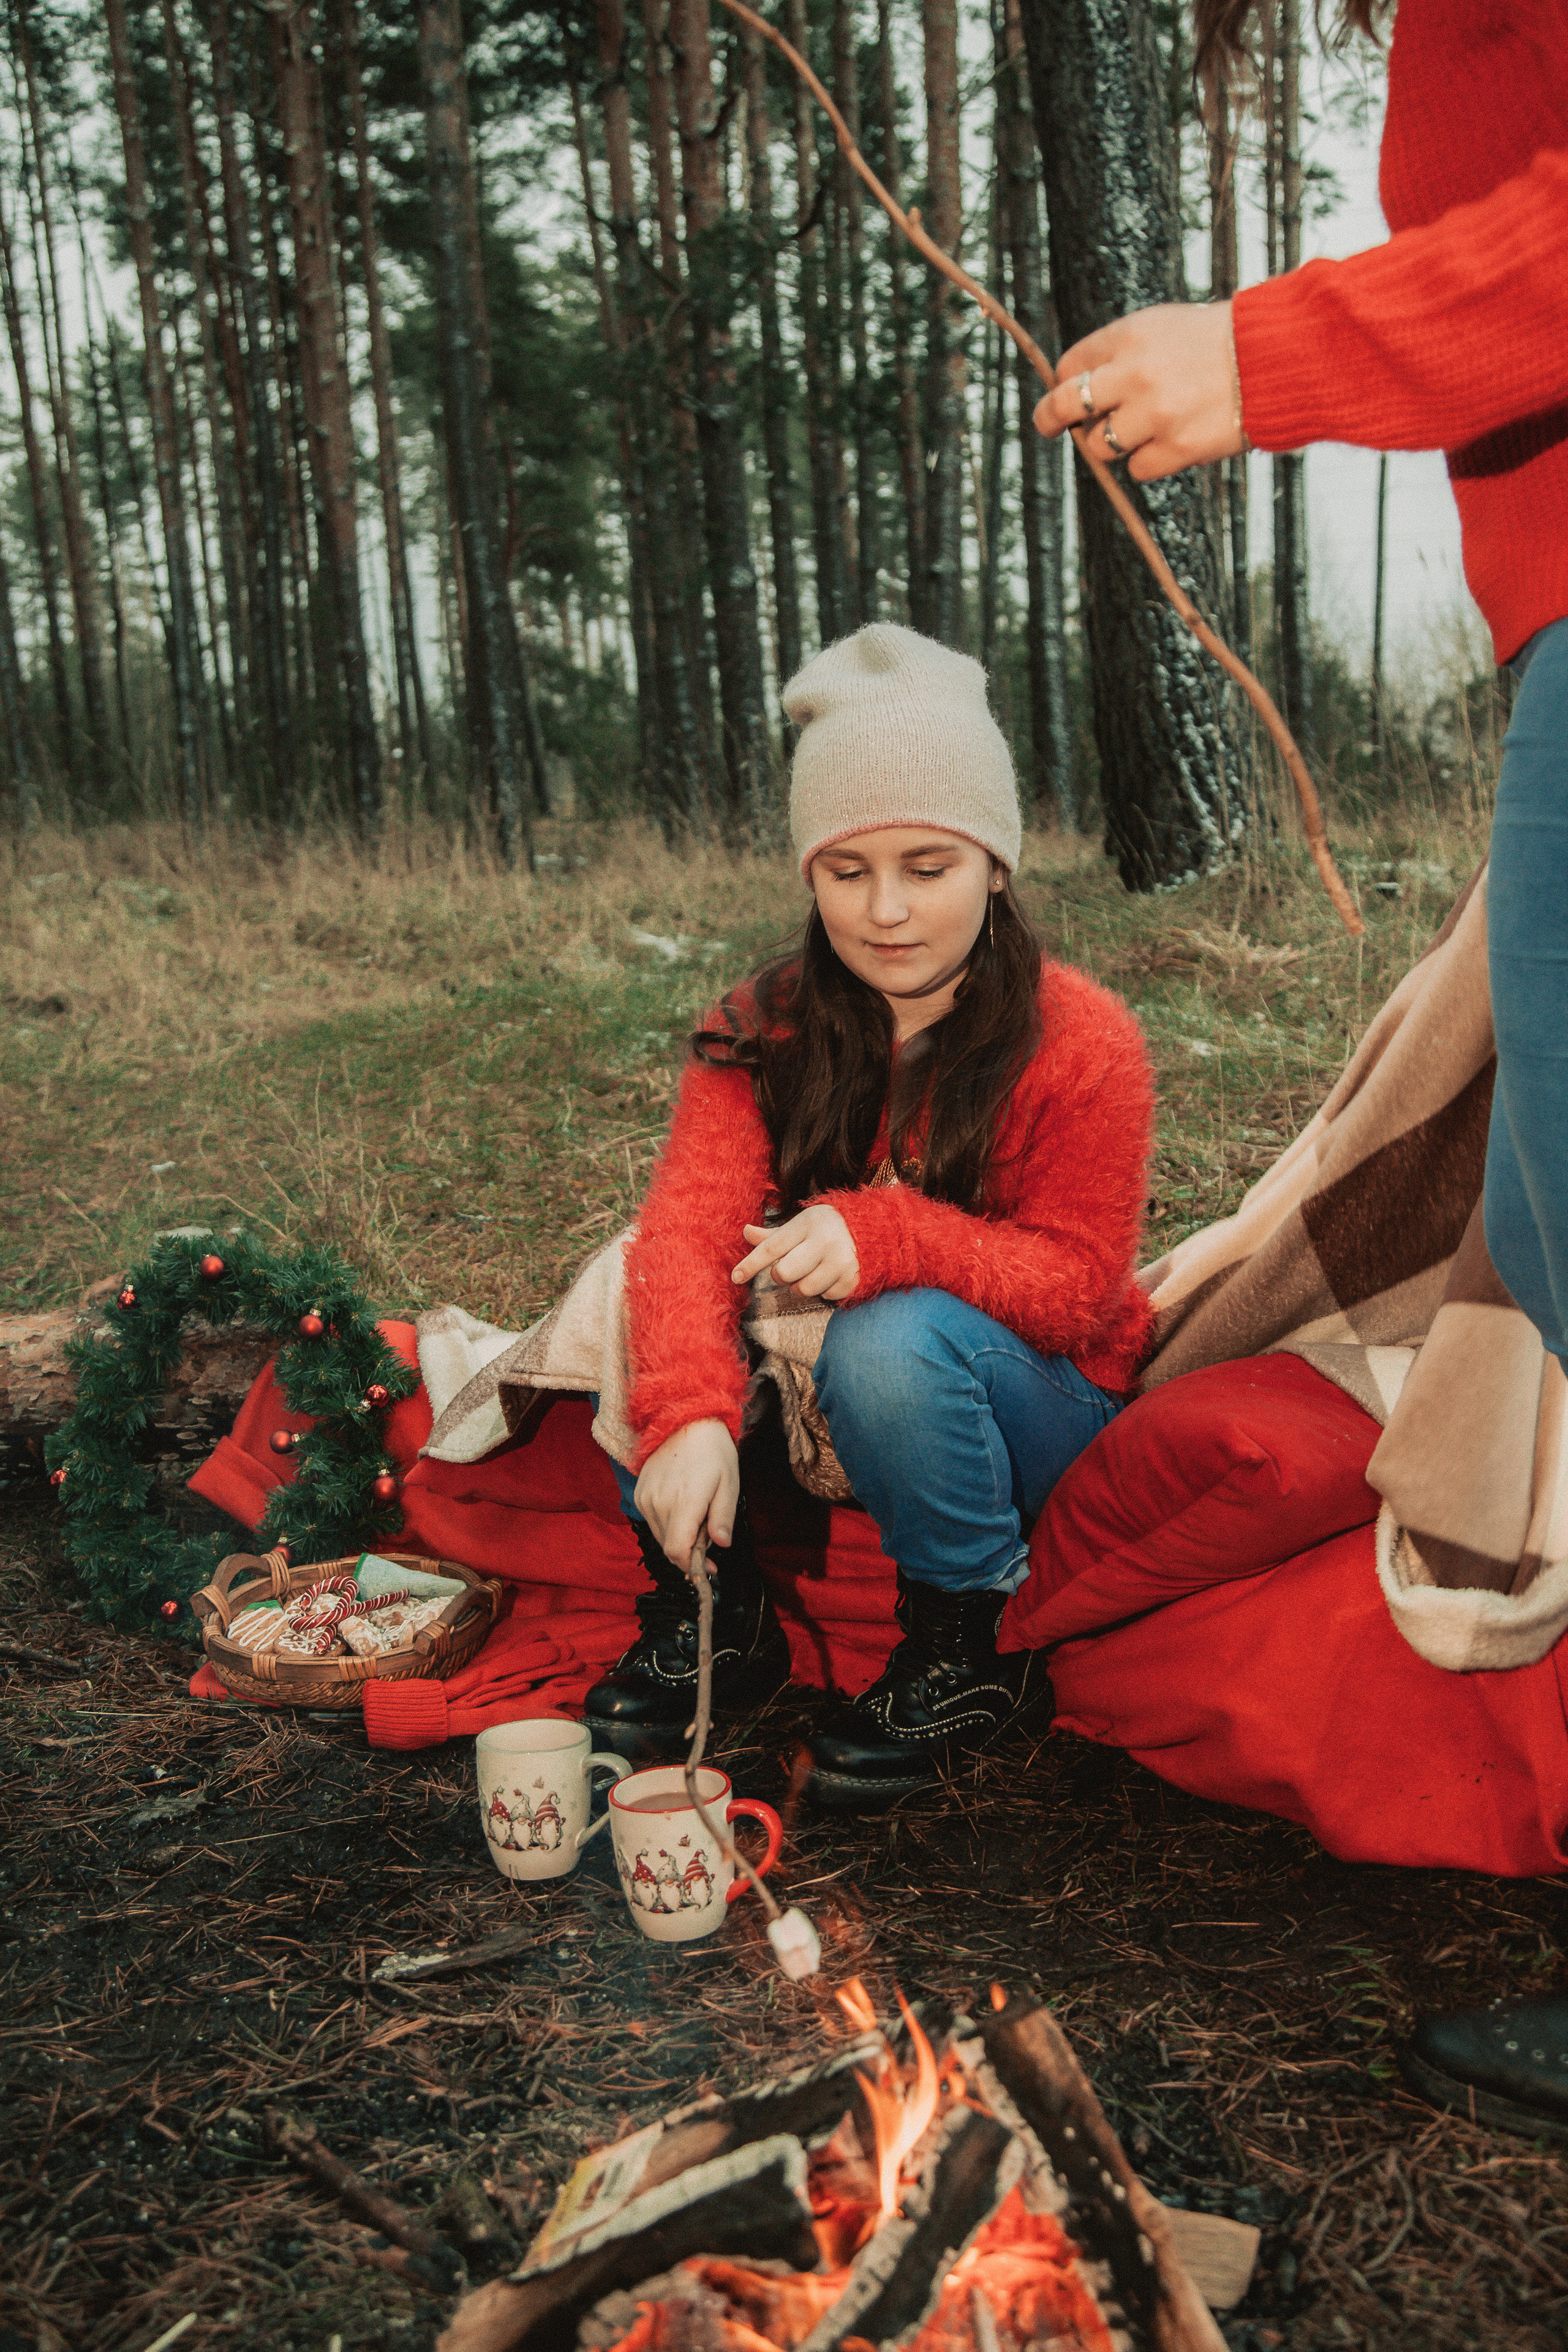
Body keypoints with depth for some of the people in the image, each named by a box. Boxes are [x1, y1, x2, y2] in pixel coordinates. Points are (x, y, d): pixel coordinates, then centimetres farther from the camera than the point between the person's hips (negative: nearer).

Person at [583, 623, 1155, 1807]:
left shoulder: (1082, 1044, -16)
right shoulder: (766, 1030, -8)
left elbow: (1079, 1283, -18)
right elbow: (691, 1217, -22)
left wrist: (886, 1236, -36)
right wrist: (689, 1413, -42)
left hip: (1044, 1410, -3)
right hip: (819, 1393, 4)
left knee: (895, 1337, -37)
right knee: (637, 1286, -20)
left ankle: (966, 1646, -11)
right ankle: (717, 1615, -3)